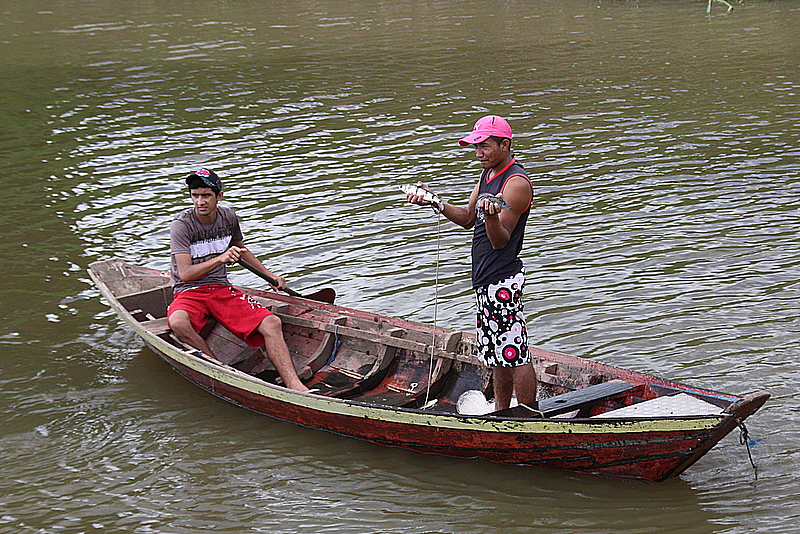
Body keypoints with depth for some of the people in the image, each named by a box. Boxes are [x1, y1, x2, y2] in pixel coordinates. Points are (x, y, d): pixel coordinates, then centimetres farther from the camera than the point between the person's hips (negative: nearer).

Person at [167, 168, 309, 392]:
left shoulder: (228, 217, 5)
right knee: (178, 323, -39)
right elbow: (185, 274, -22)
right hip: (189, 292, -4)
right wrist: (220, 258, -34)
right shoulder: (182, 225, -12)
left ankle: (294, 385, -27)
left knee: (272, 323, -18)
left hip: (222, 289, 4)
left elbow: (241, 250, 27)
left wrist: (270, 276, 25)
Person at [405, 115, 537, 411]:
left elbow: (500, 241, -20)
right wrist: (435, 203, 3)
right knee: (498, 352, 19)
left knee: (515, 353, -5)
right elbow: (468, 218, 17)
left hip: (502, 281, -10)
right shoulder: (489, 173, 12)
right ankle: (501, 412, 30)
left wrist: (491, 217, -40)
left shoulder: (516, 182, -17)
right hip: (485, 278, 10)